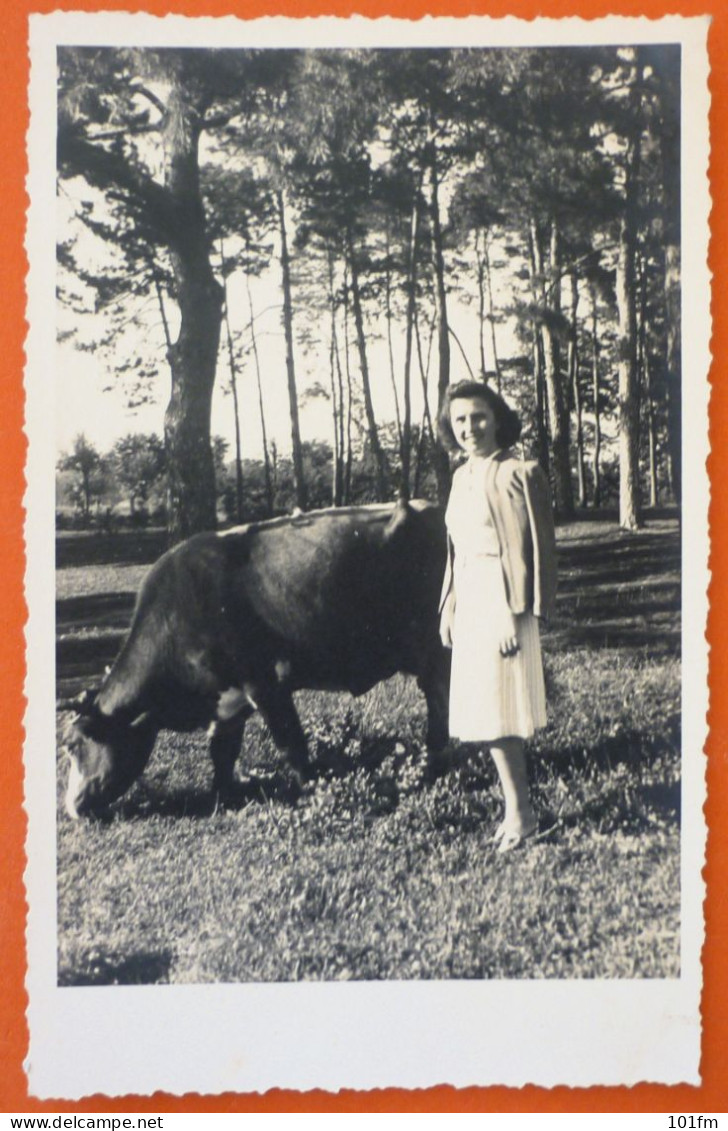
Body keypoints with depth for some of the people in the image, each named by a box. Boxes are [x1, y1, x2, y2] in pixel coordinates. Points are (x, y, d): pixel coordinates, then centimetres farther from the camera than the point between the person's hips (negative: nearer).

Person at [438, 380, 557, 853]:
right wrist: (449, 607, 15)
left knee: (496, 709, -5)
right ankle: (520, 804, 21)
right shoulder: (463, 476, 12)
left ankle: (520, 813, 6)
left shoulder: (519, 473, -11)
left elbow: (531, 549, -14)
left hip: (500, 600, -8)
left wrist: (515, 615, -18)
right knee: (485, 707, 10)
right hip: (470, 601, 8)